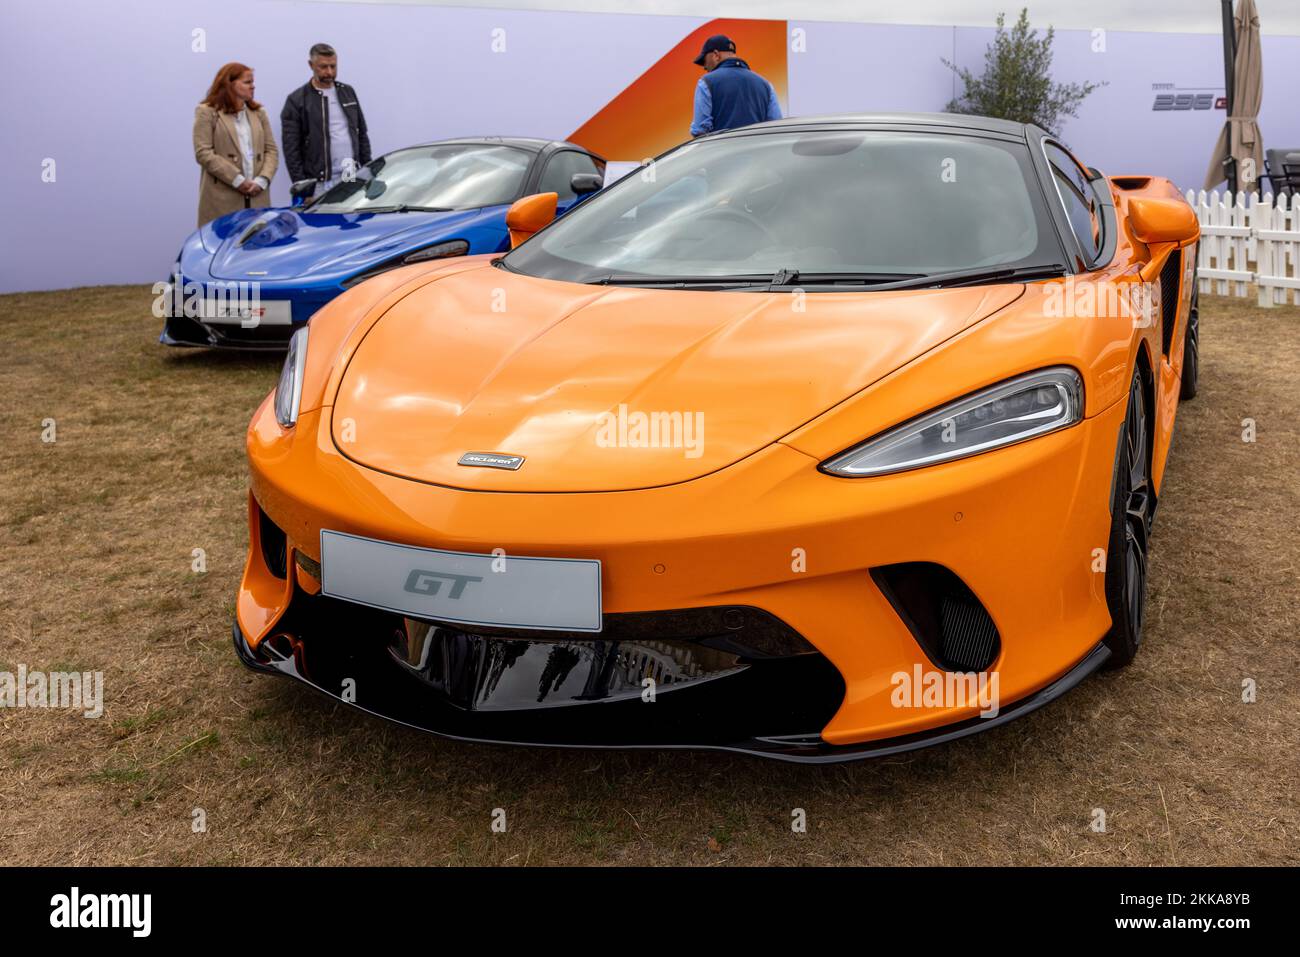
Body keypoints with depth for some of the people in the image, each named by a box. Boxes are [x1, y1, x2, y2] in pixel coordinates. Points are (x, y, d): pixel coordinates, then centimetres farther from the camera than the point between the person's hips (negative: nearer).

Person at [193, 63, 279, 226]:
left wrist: (262, 180, -6)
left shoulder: (258, 113, 18)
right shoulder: (207, 112, 3)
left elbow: (271, 150, 12)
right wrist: (237, 180, -14)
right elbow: (203, 153, -6)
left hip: (257, 197, 4)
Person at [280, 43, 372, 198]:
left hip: (354, 178, 4)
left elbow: (362, 134, 18)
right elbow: (291, 149, -4)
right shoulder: (296, 101, -1)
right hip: (321, 183, -4)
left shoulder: (348, 92, 14)